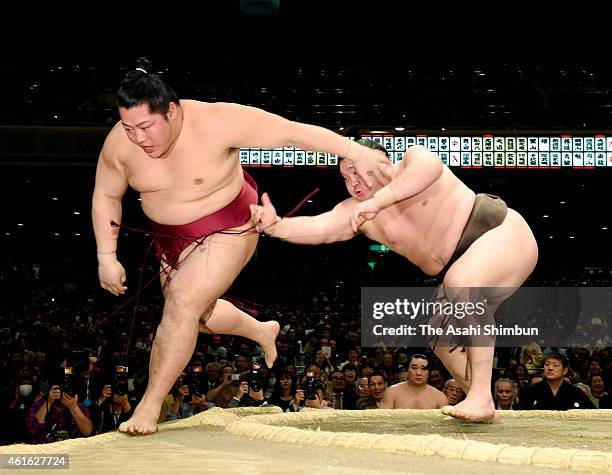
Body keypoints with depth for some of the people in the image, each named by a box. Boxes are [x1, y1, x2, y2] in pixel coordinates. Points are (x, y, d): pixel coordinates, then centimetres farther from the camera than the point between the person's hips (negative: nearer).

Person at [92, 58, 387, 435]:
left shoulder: (215, 122, -32)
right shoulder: (120, 143, -18)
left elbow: (293, 132, -30)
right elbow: (106, 195, -1)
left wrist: (357, 151, -34)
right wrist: (107, 257, -3)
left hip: (228, 231, -6)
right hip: (173, 238, 6)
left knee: (183, 302, -21)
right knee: (195, 312, 19)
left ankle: (149, 407, -11)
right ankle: (263, 332, 48)